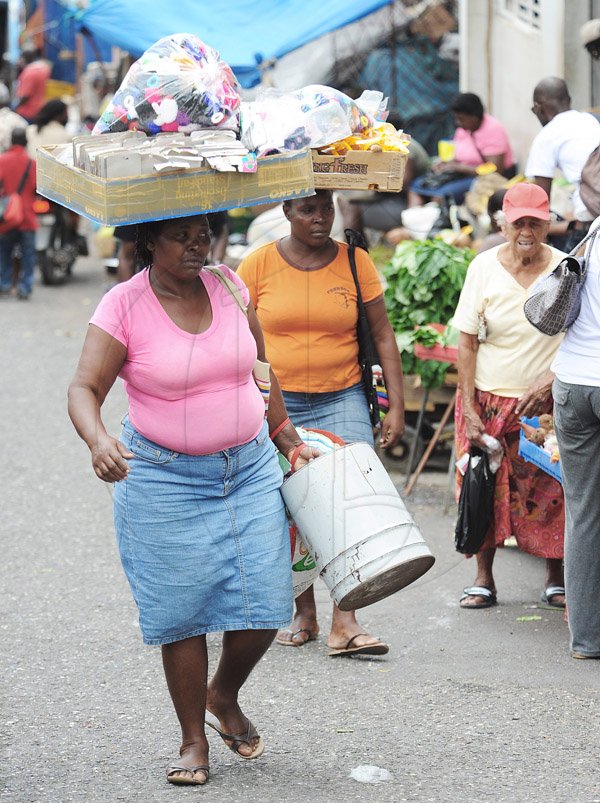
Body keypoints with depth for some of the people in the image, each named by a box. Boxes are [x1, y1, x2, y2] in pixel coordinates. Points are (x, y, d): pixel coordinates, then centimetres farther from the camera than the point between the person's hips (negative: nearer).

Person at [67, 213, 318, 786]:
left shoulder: (228, 287, 3)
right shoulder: (124, 306, -10)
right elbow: (84, 389, -15)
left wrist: (288, 440, 19)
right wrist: (98, 441, -35)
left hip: (250, 468, 4)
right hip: (164, 479, -3)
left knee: (264, 604, -1)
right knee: (183, 612, 0)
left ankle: (223, 697, 28)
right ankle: (193, 741, 17)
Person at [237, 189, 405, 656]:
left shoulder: (355, 262, 2)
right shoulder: (259, 265, 0)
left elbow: (383, 336, 6)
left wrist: (397, 406, 0)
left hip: (342, 401, 0)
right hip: (276, 403, 0)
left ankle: (345, 623, -14)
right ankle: (304, 615, 16)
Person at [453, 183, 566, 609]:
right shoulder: (484, 267, -5)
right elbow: (467, 342, -3)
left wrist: (550, 382, -16)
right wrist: (468, 409, -8)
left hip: (546, 402, 0)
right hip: (489, 399, 0)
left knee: (551, 490, 2)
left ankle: (556, 578, 18)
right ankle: (484, 578, 15)